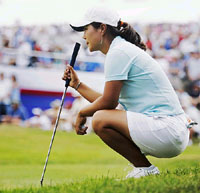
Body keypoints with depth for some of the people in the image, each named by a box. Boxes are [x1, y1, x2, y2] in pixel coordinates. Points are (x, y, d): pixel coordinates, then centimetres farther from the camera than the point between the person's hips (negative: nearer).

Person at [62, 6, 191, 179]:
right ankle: (143, 167, 13)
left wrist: (82, 113, 3)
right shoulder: (124, 49, 20)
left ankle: (146, 169, -9)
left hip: (167, 130, -11)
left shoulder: (118, 51, -10)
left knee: (101, 121, -21)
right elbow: (110, 102, 18)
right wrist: (77, 85, 23)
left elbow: (108, 102, -14)